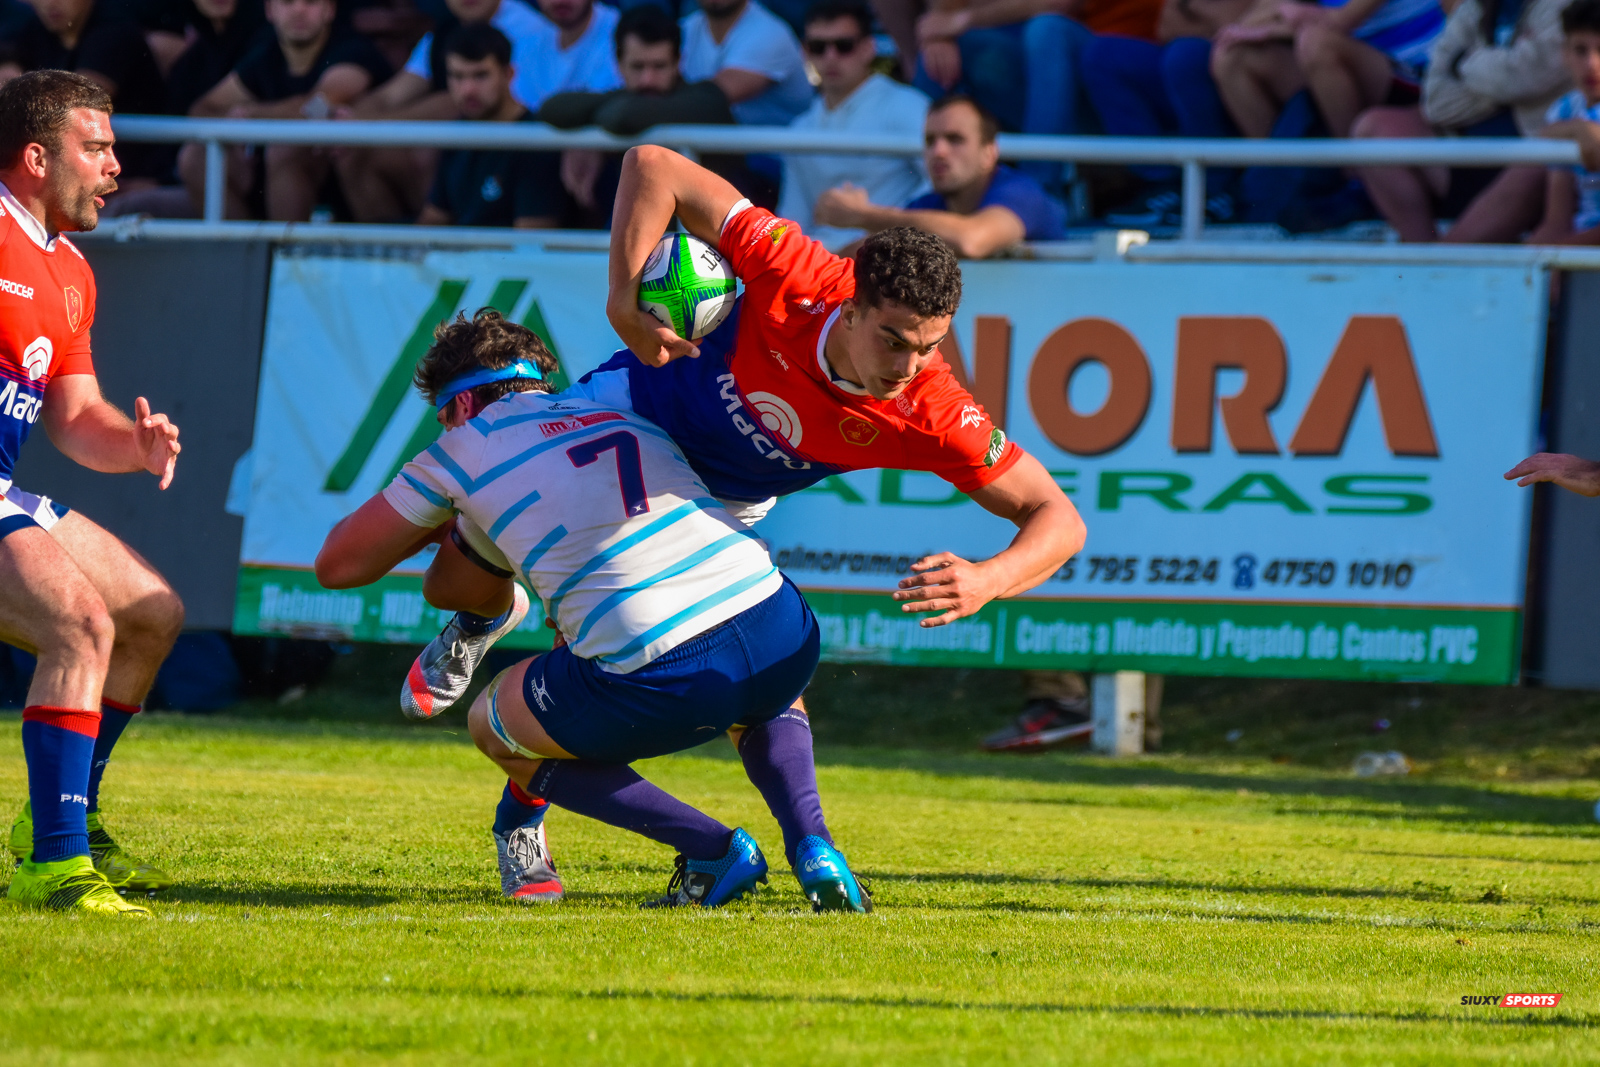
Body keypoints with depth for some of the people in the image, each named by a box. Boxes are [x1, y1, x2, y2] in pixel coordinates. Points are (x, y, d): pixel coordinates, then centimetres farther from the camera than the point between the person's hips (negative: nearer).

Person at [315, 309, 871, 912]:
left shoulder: (465, 450, 12)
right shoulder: (619, 409, 27)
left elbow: (337, 566, 22)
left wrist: (434, 523, 40)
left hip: (661, 684, -5)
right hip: (787, 642, 5)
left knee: (493, 725, 22)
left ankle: (712, 852, 10)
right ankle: (813, 848, 17)